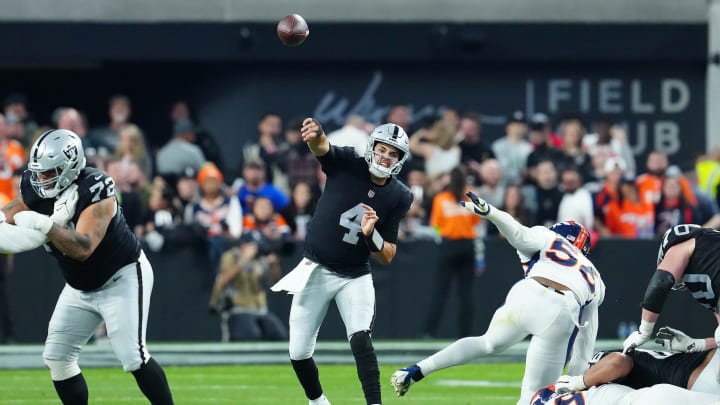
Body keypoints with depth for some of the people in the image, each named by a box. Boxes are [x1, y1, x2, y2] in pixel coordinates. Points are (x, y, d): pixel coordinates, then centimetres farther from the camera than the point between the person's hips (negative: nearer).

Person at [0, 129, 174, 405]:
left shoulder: (93, 190, -29)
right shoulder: (35, 190, -8)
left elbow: (83, 248, -38)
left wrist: (44, 224, -44)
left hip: (122, 278, -8)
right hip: (81, 286, 8)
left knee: (132, 356, -17)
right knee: (56, 357, 2)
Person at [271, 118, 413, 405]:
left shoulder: (398, 198, -9)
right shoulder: (347, 164, -12)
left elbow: (387, 257, -6)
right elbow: (321, 146, -35)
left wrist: (370, 234, -27)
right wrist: (315, 135, -59)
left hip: (355, 278, 0)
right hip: (315, 271, 0)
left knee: (360, 339, -24)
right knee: (299, 353, 6)